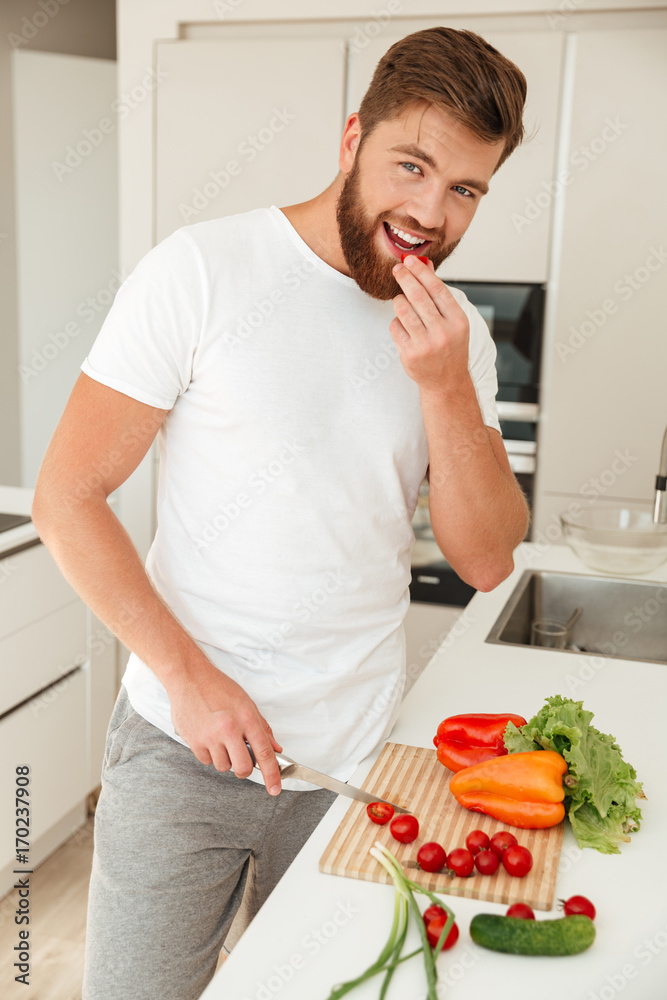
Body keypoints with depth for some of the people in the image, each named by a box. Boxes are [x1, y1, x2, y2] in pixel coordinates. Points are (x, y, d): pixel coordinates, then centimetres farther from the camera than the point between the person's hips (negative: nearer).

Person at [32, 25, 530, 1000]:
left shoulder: (456, 335, 4)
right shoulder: (203, 270, -9)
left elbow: (486, 561, -2)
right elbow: (67, 499, -10)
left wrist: (447, 388, -15)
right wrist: (188, 675, -16)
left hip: (358, 757, 4)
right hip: (183, 747, -3)